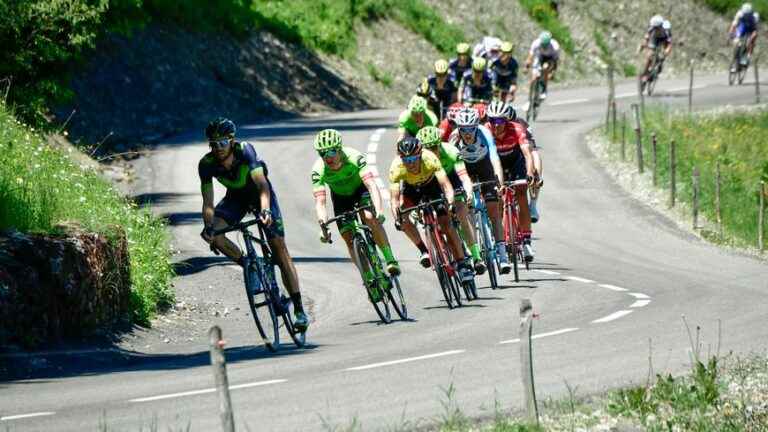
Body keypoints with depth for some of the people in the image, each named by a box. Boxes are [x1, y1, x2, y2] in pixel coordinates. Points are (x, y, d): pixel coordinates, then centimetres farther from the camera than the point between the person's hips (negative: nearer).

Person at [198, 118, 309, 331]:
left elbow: (262, 185, -42)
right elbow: (208, 202, -25)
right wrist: (208, 225, -45)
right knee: (214, 235, -24)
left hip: (259, 193, -3)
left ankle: (299, 310, -8)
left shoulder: (245, 151, -33)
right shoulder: (207, 164, -24)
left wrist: (265, 210, -60)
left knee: (280, 250, -10)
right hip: (236, 197, 3)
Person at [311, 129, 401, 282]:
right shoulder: (318, 170, -29)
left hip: (361, 189, -2)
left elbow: (371, 185, -42)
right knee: (348, 237, -11)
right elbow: (320, 202, -32)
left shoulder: (354, 157, -35)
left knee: (369, 218, -30)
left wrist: (379, 210, -57)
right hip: (341, 196, 2)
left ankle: (390, 259, -22)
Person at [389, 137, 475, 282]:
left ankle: (462, 264, -4)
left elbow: (446, 184, -44)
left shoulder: (430, 160, -38)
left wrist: (450, 201, -63)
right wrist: (397, 216, -57)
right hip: (411, 188, 1)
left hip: (432, 184, -1)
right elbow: (394, 198, -39)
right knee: (403, 218, -24)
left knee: (446, 223, -12)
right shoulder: (396, 168, -36)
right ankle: (424, 251, -7)